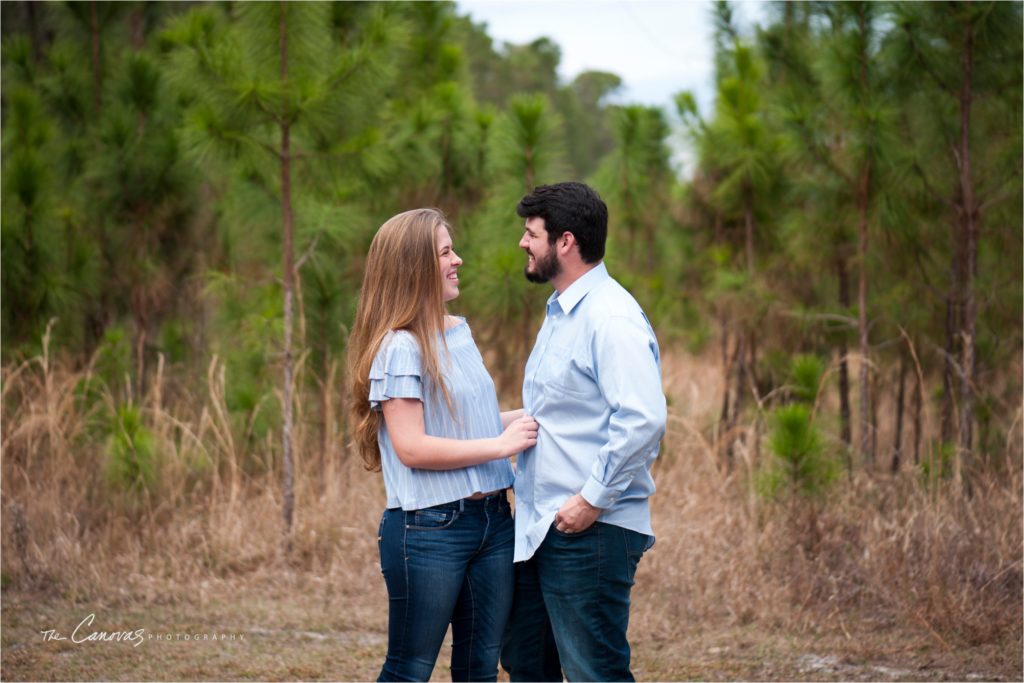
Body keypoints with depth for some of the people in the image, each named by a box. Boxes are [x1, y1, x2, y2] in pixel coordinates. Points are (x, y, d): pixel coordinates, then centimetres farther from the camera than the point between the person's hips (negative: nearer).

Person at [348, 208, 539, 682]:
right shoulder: (399, 347, -13)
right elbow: (412, 447, -19)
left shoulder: (459, 331, 12)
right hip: (429, 529, -8)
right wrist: (501, 444, -16)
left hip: (491, 519, 8)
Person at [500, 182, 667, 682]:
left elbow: (643, 420, -27)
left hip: (589, 530, -10)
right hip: (539, 526, 10)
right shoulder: (559, 313, 16)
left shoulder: (612, 318, -17)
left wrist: (592, 500, -23)